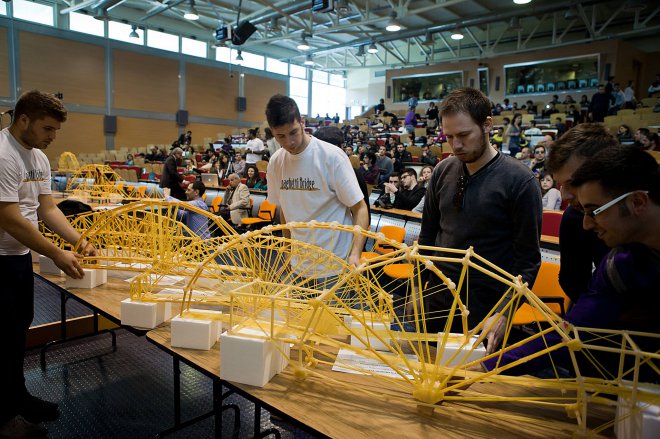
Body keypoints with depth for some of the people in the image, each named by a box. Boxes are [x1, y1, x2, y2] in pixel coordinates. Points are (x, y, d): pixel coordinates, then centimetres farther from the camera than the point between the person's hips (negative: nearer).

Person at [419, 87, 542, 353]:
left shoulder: (520, 181, -14)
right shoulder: (443, 171, 0)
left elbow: (528, 259, -11)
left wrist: (504, 313, -17)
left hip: (485, 307, -4)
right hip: (437, 299, 4)